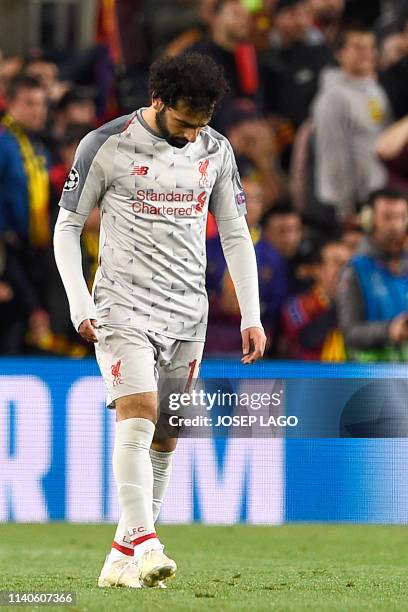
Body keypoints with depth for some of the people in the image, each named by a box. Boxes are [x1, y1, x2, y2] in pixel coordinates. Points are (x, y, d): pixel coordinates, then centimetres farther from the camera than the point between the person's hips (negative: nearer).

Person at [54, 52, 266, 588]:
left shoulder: (216, 151, 6)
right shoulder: (107, 146, -7)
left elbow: (236, 235, 13)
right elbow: (67, 226, 0)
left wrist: (251, 315, 6)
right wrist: (80, 305, -10)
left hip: (188, 314, 5)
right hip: (124, 307, -5)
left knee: (166, 437, 4)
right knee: (137, 419, -21)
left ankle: (122, 561, 11)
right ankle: (144, 546, -28)